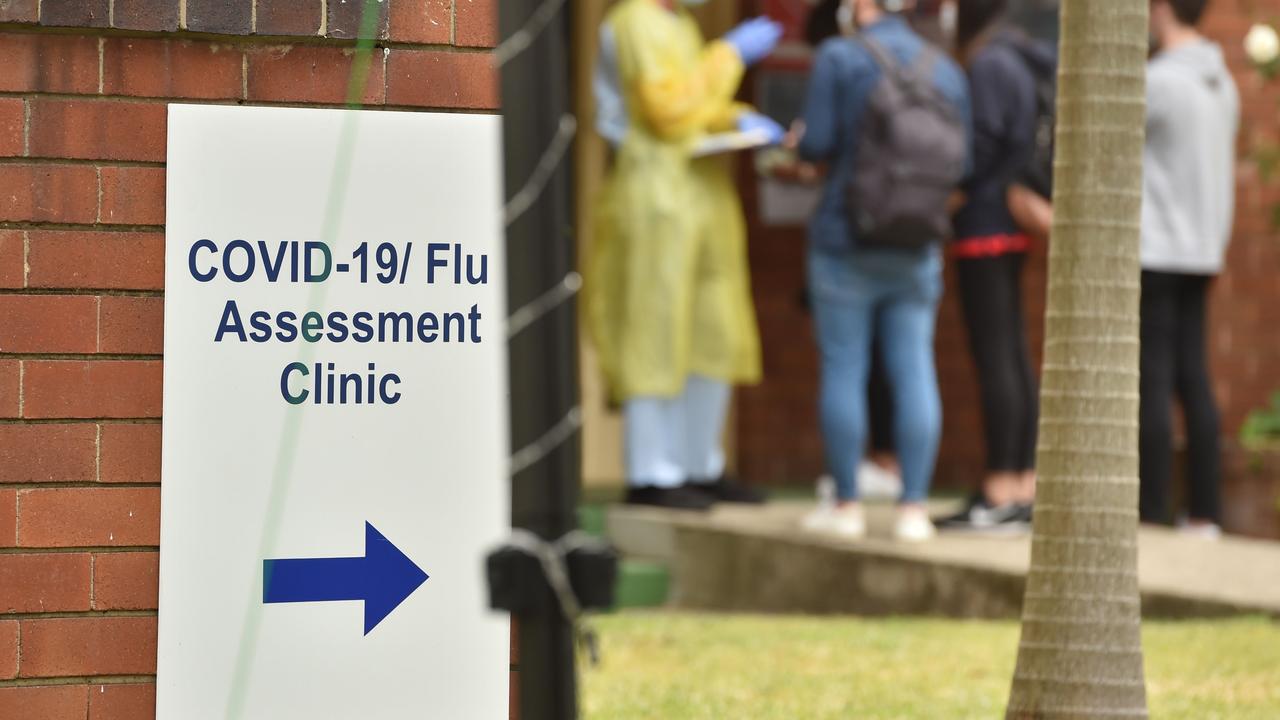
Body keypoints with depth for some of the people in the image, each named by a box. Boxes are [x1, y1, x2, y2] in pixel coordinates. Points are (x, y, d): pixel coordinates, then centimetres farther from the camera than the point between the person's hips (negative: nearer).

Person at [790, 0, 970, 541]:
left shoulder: (839, 57, -8)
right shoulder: (945, 70, 4)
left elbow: (817, 141, -12)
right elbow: (959, 165, 3)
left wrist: (800, 141, 11)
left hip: (846, 240, -3)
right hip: (917, 252, 4)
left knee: (843, 369, 3)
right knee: (913, 370, 4)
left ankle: (846, 506, 5)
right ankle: (913, 508, 2)